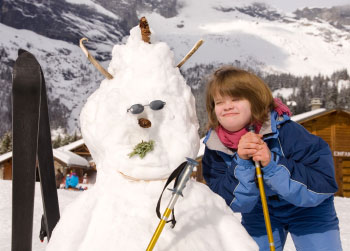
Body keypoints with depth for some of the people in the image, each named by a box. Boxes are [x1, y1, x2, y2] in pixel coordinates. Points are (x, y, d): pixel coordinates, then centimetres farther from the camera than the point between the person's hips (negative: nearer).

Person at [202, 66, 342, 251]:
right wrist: (242, 163, -37)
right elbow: (235, 203, -21)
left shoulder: (286, 131, -29)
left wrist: (273, 164, -42)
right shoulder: (215, 148, -18)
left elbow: (324, 185, -32)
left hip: (308, 210, -2)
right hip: (259, 210, 3)